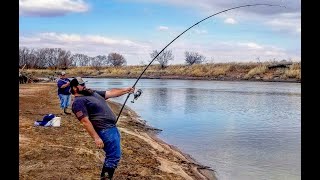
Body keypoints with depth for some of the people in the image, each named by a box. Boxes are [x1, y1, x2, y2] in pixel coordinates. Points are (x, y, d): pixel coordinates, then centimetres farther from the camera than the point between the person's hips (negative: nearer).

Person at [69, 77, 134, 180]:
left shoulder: (93, 93, 16)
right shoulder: (78, 102, -12)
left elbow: (110, 93, 16)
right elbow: (85, 121, -20)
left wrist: (126, 90, 7)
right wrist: (96, 138, -25)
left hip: (112, 128, 10)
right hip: (105, 131, -10)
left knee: (112, 156, 18)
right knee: (114, 157, -7)